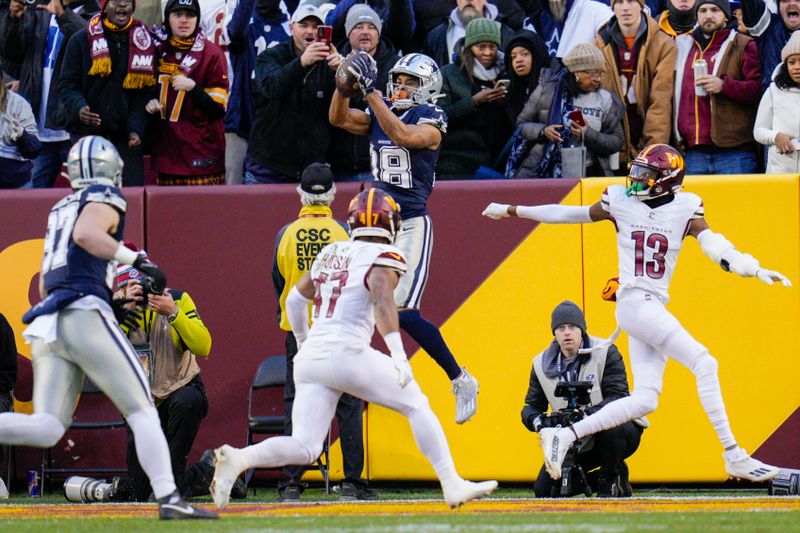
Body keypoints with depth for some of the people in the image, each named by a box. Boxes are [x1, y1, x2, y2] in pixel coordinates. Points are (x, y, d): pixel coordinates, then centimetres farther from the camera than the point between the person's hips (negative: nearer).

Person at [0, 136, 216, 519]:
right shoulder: (104, 200, 6)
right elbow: (85, 234, -18)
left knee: (46, 429, -3)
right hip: (85, 318, -7)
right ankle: (167, 498, -14)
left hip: (46, 326, 7)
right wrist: (136, 260, -17)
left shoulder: (59, 210, 28)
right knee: (141, 411, -3)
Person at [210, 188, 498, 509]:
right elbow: (382, 300, -18)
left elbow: (295, 299, 27)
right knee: (416, 406, 10)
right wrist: (398, 354, -27)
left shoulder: (330, 253, 20)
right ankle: (452, 485, 6)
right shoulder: (383, 257, 0)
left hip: (309, 359, 6)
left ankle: (238, 458, -23)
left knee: (304, 448, 2)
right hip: (347, 354, -6)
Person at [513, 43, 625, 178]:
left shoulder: (606, 100, 7)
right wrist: (542, 131, -12)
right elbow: (522, 123, 10)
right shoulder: (547, 90, 4)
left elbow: (618, 141, 5)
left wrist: (588, 134, -13)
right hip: (544, 171, -1)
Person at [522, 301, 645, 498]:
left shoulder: (605, 352, -14)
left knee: (610, 427, -41)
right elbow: (531, 406, 4)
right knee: (543, 490, -7)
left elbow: (618, 398, -22)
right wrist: (538, 421, -22)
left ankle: (611, 481, -11)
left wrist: (587, 414, -38)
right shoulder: (541, 364, 0)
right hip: (580, 444, 5)